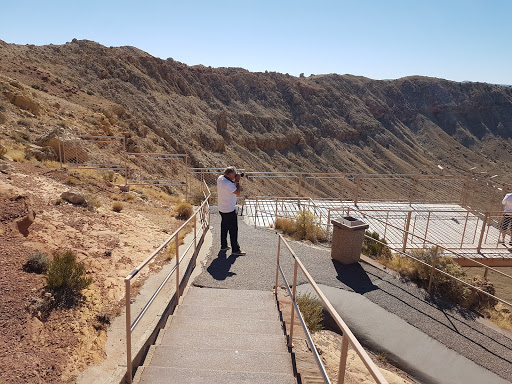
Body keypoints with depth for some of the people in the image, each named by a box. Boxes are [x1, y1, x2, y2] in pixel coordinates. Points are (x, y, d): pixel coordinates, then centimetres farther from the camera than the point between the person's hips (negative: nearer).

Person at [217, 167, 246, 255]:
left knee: (224, 227, 20)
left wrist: (234, 181, 2)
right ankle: (235, 249, 9)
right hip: (229, 210, -10)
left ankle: (224, 245, 31)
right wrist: (237, 181, -17)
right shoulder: (227, 184, -28)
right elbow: (238, 193, -23)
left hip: (222, 209, 10)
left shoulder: (220, 178, 1)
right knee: (233, 229, 1)